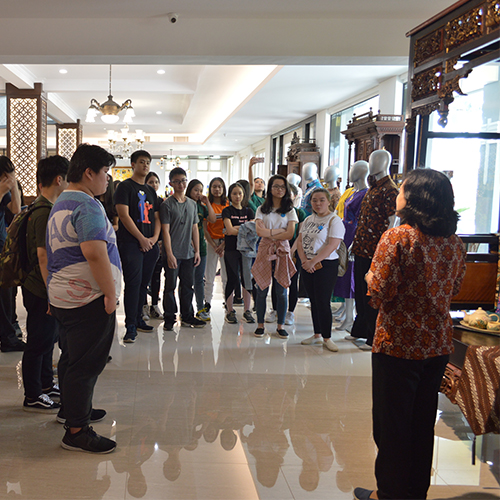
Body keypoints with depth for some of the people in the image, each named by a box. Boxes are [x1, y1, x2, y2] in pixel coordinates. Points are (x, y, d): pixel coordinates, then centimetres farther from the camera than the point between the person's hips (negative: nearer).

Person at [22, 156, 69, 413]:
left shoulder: (46, 208, 11)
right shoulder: (45, 213, -21)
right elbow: (44, 257, -24)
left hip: (46, 289, 10)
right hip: (41, 292, -10)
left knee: (48, 338, 20)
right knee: (38, 342, 1)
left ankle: (46, 384, 34)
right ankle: (32, 397, 13)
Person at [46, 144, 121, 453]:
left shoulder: (61, 204, 16)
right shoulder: (88, 206, -17)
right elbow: (94, 253, -27)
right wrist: (110, 292, -21)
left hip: (62, 295, 11)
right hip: (88, 298, -11)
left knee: (71, 357, 22)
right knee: (86, 363, -4)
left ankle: (70, 409, 37)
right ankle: (76, 431, 4)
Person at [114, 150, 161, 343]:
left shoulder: (151, 191, 18)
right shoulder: (125, 186, -3)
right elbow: (124, 215, -11)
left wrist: (154, 238, 0)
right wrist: (142, 239, -13)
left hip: (150, 245, 7)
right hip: (131, 244, -6)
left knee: (143, 283, 11)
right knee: (133, 283, -9)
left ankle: (138, 319, 21)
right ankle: (130, 326, -5)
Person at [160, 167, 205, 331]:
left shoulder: (192, 204, 11)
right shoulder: (167, 204, -6)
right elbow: (165, 230, -9)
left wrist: (197, 250, 9)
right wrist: (170, 254, -14)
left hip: (189, 253, 5)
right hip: (173, 253, -5)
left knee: (187, 285, 12)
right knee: (170, 286, 2)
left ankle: (187, 316, 23)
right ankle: (169, 319, 13)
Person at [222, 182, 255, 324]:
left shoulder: (249, 211, 12)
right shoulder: (227, 211, 2)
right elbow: (229, 230, -11)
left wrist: (236, 229, -9)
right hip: (231, 249, -3)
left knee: (247, 278, 2)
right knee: (233, 279, -2)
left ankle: (247, 311, 12)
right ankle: (229, 311, 10)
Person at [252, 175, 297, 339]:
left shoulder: (290, 211, 7)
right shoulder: (262, 209, 8)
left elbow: (290, 234, -5)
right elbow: (259, 231, -7)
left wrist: (269, 234, -8)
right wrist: (279, 231, -9)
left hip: (282, 252, 0)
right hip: (264, 252, 0)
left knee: (281, 291, 2)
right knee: (262, 290, 1)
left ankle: (280, 326, 12)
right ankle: (260, 324, 12)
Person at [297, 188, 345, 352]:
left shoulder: (334, 220, -8)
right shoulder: (308, 220, 13)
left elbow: (332, 245, -17)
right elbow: (300, 241, 9)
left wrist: (313, 262, -18)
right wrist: (304, 261, -8)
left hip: (326, 265, -6)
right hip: (308, 266, 6)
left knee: (323, 302, -6)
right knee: (314, 301, 11)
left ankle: (327, 338, 6)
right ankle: (317, 335, 21)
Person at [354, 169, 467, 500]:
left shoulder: (397, 238, -17)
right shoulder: (455, 243, 2)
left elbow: (380, 294, -19)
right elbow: (454, 289, 13)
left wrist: (370, 277, 1)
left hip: (398, 345, -6)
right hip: (439, 345, 6)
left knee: (391, 423, 9)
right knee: (424, 423, 18)